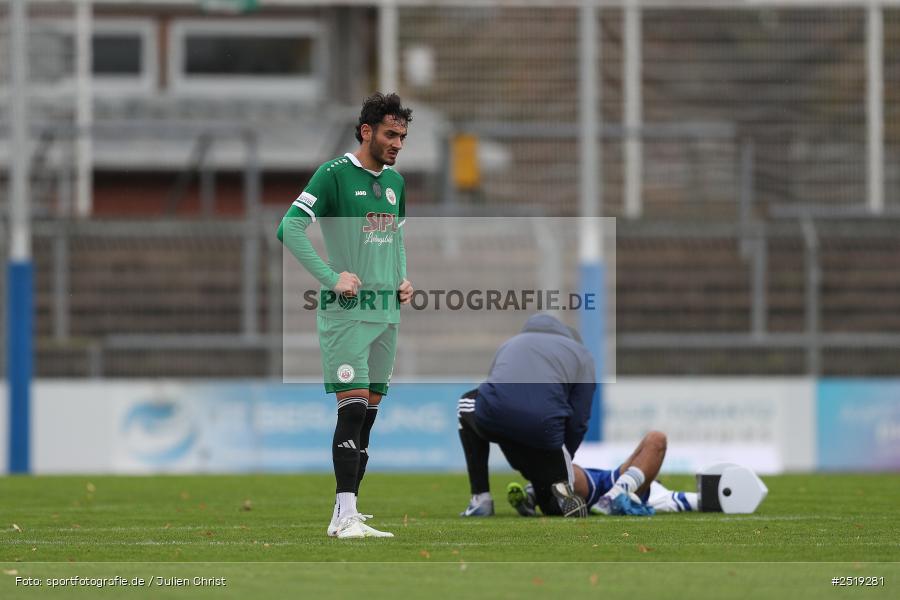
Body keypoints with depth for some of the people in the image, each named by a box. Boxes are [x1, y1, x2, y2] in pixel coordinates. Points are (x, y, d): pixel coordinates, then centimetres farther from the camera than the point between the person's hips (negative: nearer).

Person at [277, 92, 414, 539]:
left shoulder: (394, 181, 15)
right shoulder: (334, 174, -8)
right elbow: (290, 229, -13)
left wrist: (403, 279, 10)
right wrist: (332, 278, -19)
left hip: (386, 313, 7)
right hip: (345, 313, -7)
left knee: (368, 416, 7)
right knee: (353, 410, -14)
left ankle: (345, 513, 12)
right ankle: (345, 517, -16)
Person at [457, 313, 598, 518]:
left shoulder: (510, 344, 35)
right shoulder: (582, 355, 26)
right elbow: (578, 422, 18)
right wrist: (563, 458, 34)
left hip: (491, 416, 1)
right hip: (543, 425, -1)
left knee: (467, 405, 41)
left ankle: (481, 498, 28)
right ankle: (561, 489, -11)